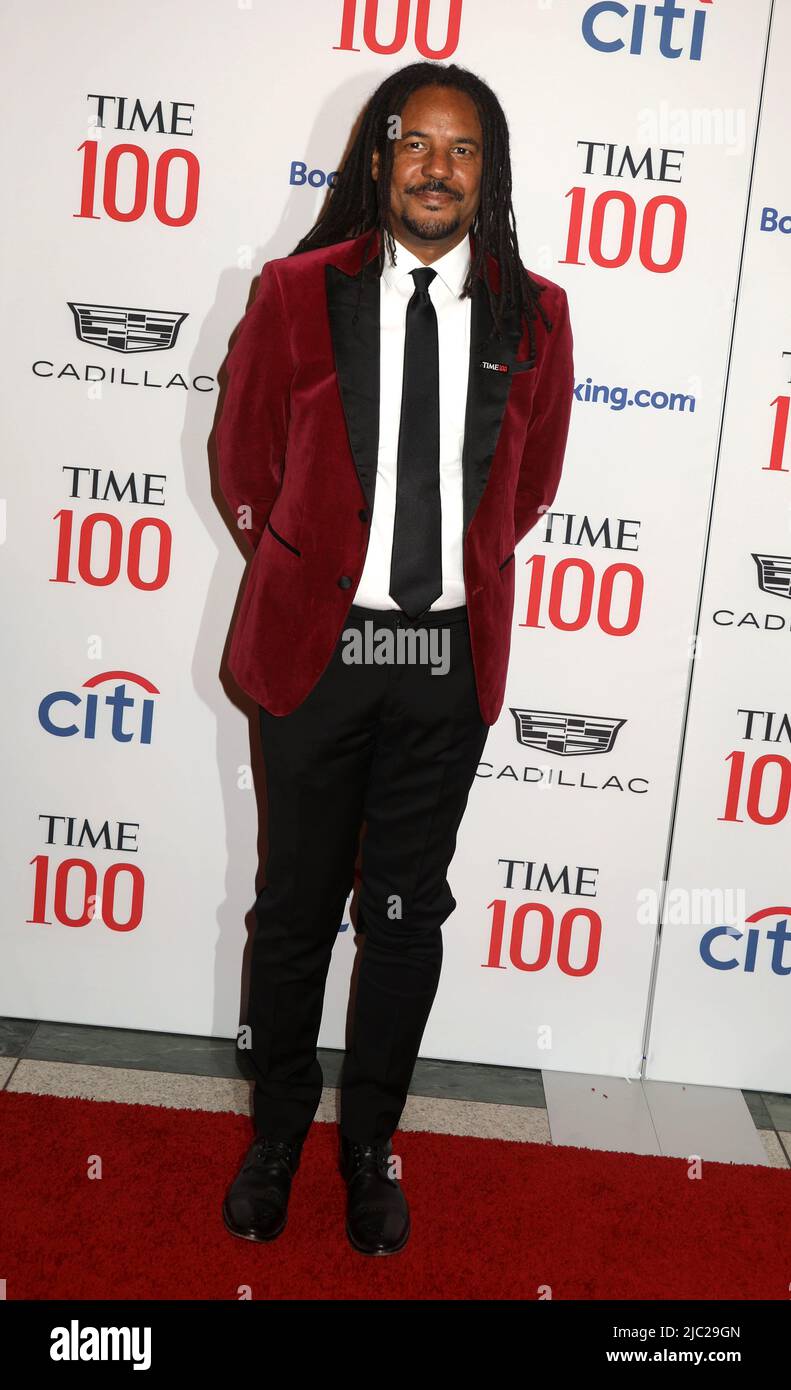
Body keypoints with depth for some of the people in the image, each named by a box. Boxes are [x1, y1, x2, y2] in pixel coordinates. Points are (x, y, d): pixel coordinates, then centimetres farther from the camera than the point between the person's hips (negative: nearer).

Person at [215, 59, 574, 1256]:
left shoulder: (534, 316, 1)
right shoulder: (298, 292, -3)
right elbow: (244, 466, 6)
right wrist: (319, 573, 10)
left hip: (449, 658, 1)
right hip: (317, 647, -1)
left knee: (409, 912, 13)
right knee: (298, 907, 12)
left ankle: (370, 1141, 33)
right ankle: (278, 1127, 34)